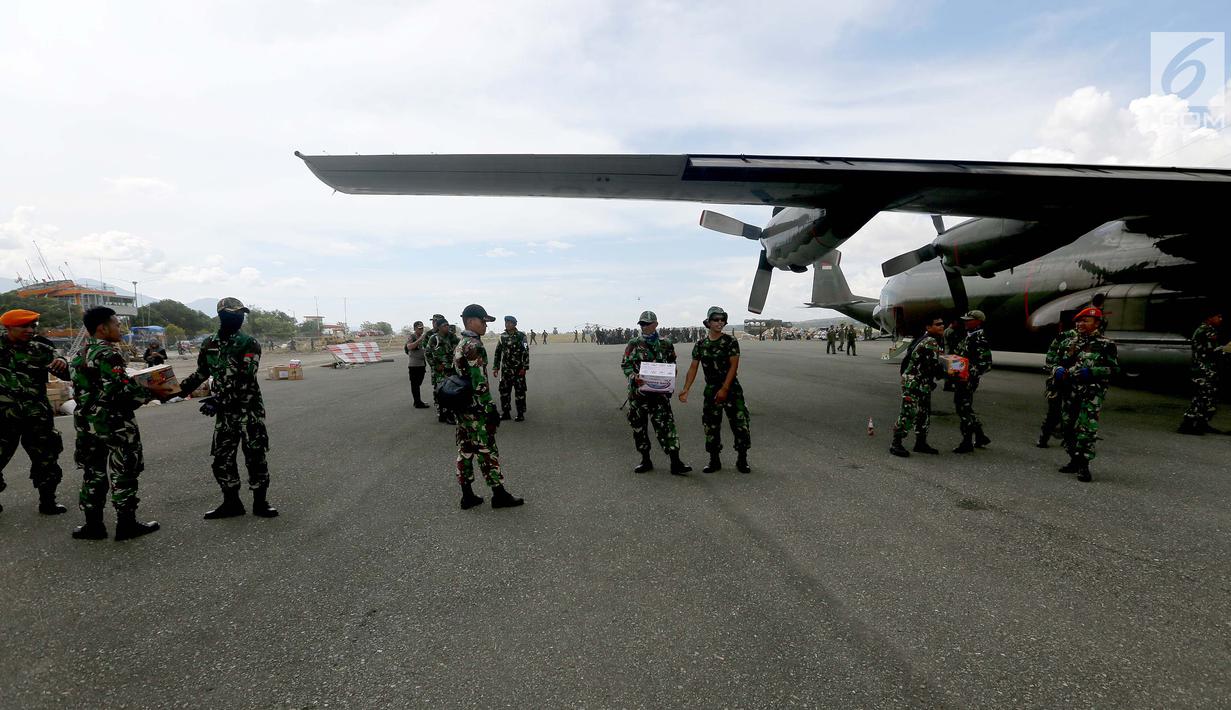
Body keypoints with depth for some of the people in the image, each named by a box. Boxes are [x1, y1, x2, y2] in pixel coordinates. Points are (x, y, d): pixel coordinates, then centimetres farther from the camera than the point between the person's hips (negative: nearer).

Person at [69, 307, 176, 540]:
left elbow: (82, 389, 18)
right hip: (114, 424, -9)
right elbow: (122, 390, -24)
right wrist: (152, 392, -14)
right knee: (123, 473, 1)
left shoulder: (80, 354, 12)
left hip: (87, 423, 9)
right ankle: (126, 524, 8)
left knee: (94, 473, 15)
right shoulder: (108, 354, -17)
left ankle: (93, 525, 21)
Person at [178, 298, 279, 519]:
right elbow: (201, 373, 20)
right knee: (222, 458, 7)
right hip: (224, 411, 5)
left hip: (249, 409, -5)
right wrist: (178, 390, 10)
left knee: (255, 456, 0)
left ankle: (260, 502, 13)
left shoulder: (249, 344, -10)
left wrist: (218, 400, -25)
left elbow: (244, 381, -19)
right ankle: (231, 503, 22)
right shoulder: (209, 344, 6)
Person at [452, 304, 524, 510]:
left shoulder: (459, 345, 12)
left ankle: (467, 496, 17)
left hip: (461, 407, 9)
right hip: (476, 410, -9)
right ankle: (499, 495, 8)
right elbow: (479, 383, -22)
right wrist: (491, 410, -18)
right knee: (487, 450, -1)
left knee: (465, 450, 11)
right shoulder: (475, 346, -17)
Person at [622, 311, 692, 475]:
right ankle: (646, 460, 21)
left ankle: (675, 463, -6)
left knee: (666, 424, -7)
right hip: (638, 392, 1)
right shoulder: (633, 344, 5)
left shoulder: (666, 344, 9)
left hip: (660, 391, -1)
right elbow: (625, 364, 1)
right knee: (639, 426, 7)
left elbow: (672, 364, 19)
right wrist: (634, 377, -18)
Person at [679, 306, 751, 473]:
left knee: (740, 424, -3)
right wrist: (685, 390, -6)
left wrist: (724, 389, -16)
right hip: (711, 390, 3)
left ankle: (742, 461, 11)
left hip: (731, 389, -3)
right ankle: (714, 461, 18)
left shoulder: (730, 341, -4)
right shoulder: (700, 344, 5)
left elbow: (734, 366, -10)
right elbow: (693, 367, 4)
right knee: (711, 426, 5)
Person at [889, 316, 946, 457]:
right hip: (914, 384, -11)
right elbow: (934, 367, -20)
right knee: (908, 414, -10)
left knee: (924, 414, 14)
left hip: (923, 385, 11)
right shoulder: (931, 342, -17)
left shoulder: (925, 339, 15)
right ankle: (896, 444, -5)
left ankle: (921, 443, 22)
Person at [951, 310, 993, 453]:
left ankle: (967, 443, 6)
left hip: (968, 381, -10)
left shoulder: (980, 340, -16)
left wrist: (970, 376, -24)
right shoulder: (968, 337, 14)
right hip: (960, 379, 10)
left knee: (964, 409, -4)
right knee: (960, 407, 17)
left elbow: (986, 363, -20)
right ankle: (980, 437, 29)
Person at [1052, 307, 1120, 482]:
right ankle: (1075, 460, 24)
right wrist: (1058, 371, -3)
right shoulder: (1069, 343, 15)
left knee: (1087, 429, -13)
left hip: (1092, 393, -6)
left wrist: (1091, 372, -18)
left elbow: (1115, 369, -4)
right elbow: (1057, 364, 20)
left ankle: (1084, 466, -9)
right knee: (1067, 427, 11)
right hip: (1069, 392, 6)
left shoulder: (1106, 344, 0)